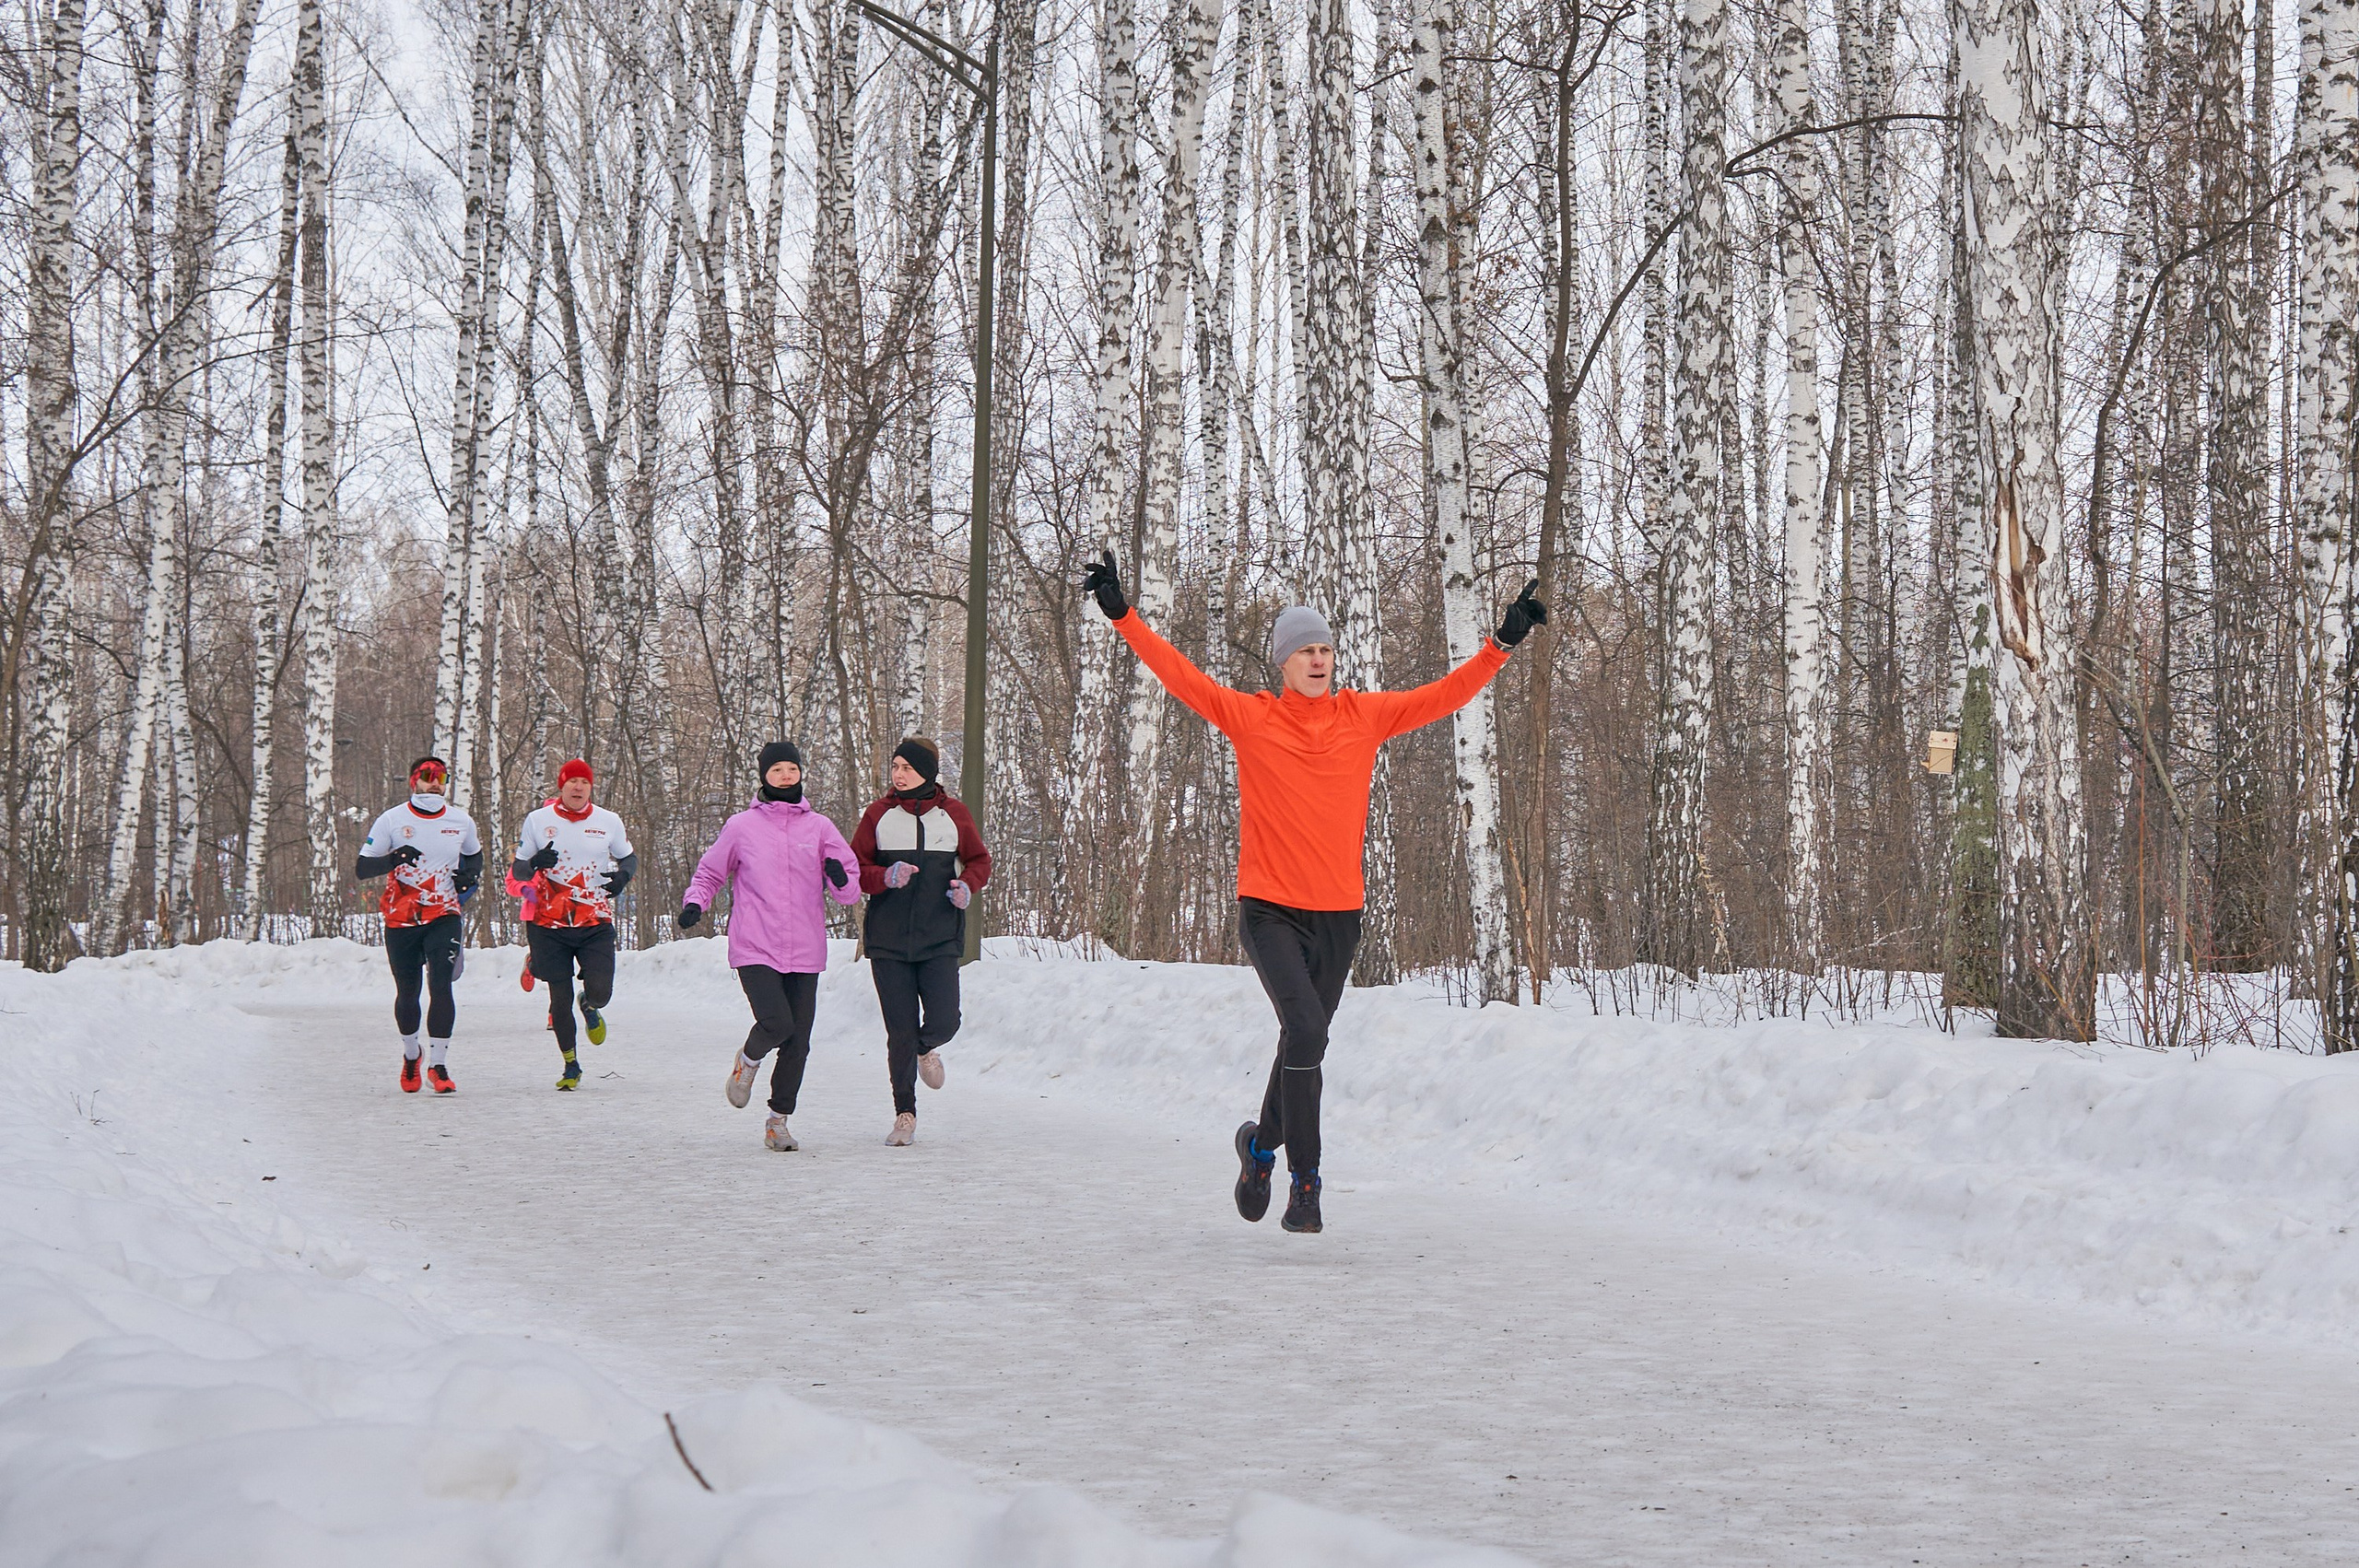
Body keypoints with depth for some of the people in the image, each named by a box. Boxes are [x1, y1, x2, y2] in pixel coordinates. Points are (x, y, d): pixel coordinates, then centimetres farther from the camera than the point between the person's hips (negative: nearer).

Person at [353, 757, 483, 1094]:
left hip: (443, 917, 1)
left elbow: (474, 855, 24)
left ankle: (438, 1065, -11)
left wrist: (470, 873, 1)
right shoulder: (392, 820, -5)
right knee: (407, 992, 9)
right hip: (401, 920, 0)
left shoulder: (461, 822, 4)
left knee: (441, 985, -16)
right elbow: (361, 869, -8)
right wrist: (394, 859, -27)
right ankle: (410, 1054, 36)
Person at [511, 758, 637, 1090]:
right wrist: (535, 864, -19)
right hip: (549, 925, 0)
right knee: (560, 999, 1)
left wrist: (623, 875, -7)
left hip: (596, 923, 0)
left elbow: (629, 857, 16)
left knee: (600, 992, -12)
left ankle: (590, 1007, 27)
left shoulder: (608, 821, 3)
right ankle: (570, 1064, 20)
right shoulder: (538, 820, 1)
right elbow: (517, 870, 4)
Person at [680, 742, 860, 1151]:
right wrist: (694, 903, -3)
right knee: (776, 1023, -20)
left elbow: (849, 891, 9)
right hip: (754, 948, -3)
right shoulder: (741, 827, 4)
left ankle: (779, 1120, 18)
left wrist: (841, 879, -14)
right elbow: (710, 872, 15)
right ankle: (748, 1061, 14)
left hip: (805, 951, 3)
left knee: (798, 1043, 2)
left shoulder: (819, 827, 8)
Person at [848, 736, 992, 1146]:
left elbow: (979, 860, 14)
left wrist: (967, 885, -7)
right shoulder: (878, 815, 2)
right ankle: (904, 1115, 12)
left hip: (939, 940, 0)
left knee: (943, 1021, -13)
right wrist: (886, 877, -16)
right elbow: (853, 869, 3)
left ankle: (927, 1049, 26)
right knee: (900, 1031, -2)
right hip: (888, 940, 0)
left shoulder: (953, 814, 3)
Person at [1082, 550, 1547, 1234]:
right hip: (1270, 911, -4)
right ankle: (1304, 1177, -10)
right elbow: (1177, 673, -6)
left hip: (1339, 914, 4)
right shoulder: (1250, 718, -2)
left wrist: (1502, 643, 2)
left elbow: (1445, 695, 7)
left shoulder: (1364, 716, 5)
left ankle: (1262, 1142, 41)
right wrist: (1122, 614, -13)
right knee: (1305, 1030, -21)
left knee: (1306, 1038, 13)